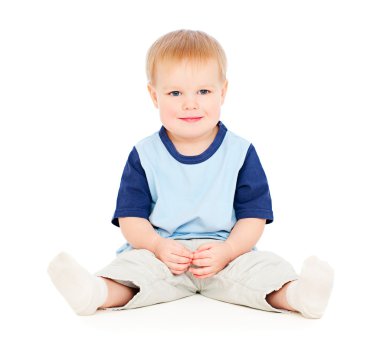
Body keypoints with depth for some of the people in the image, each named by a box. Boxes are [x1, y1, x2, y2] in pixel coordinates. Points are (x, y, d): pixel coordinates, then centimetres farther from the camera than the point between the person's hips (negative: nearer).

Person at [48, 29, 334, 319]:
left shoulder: (241, 153, 1)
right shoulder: (145, 155, 2)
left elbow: (253, 216, -1)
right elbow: (131, 217, -1)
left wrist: (227, 251, -19)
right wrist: (159, 246, -20)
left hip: (227, 251, 1)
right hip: (160, 251, 0)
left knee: (264, 268, -26)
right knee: (134, 263, -29)